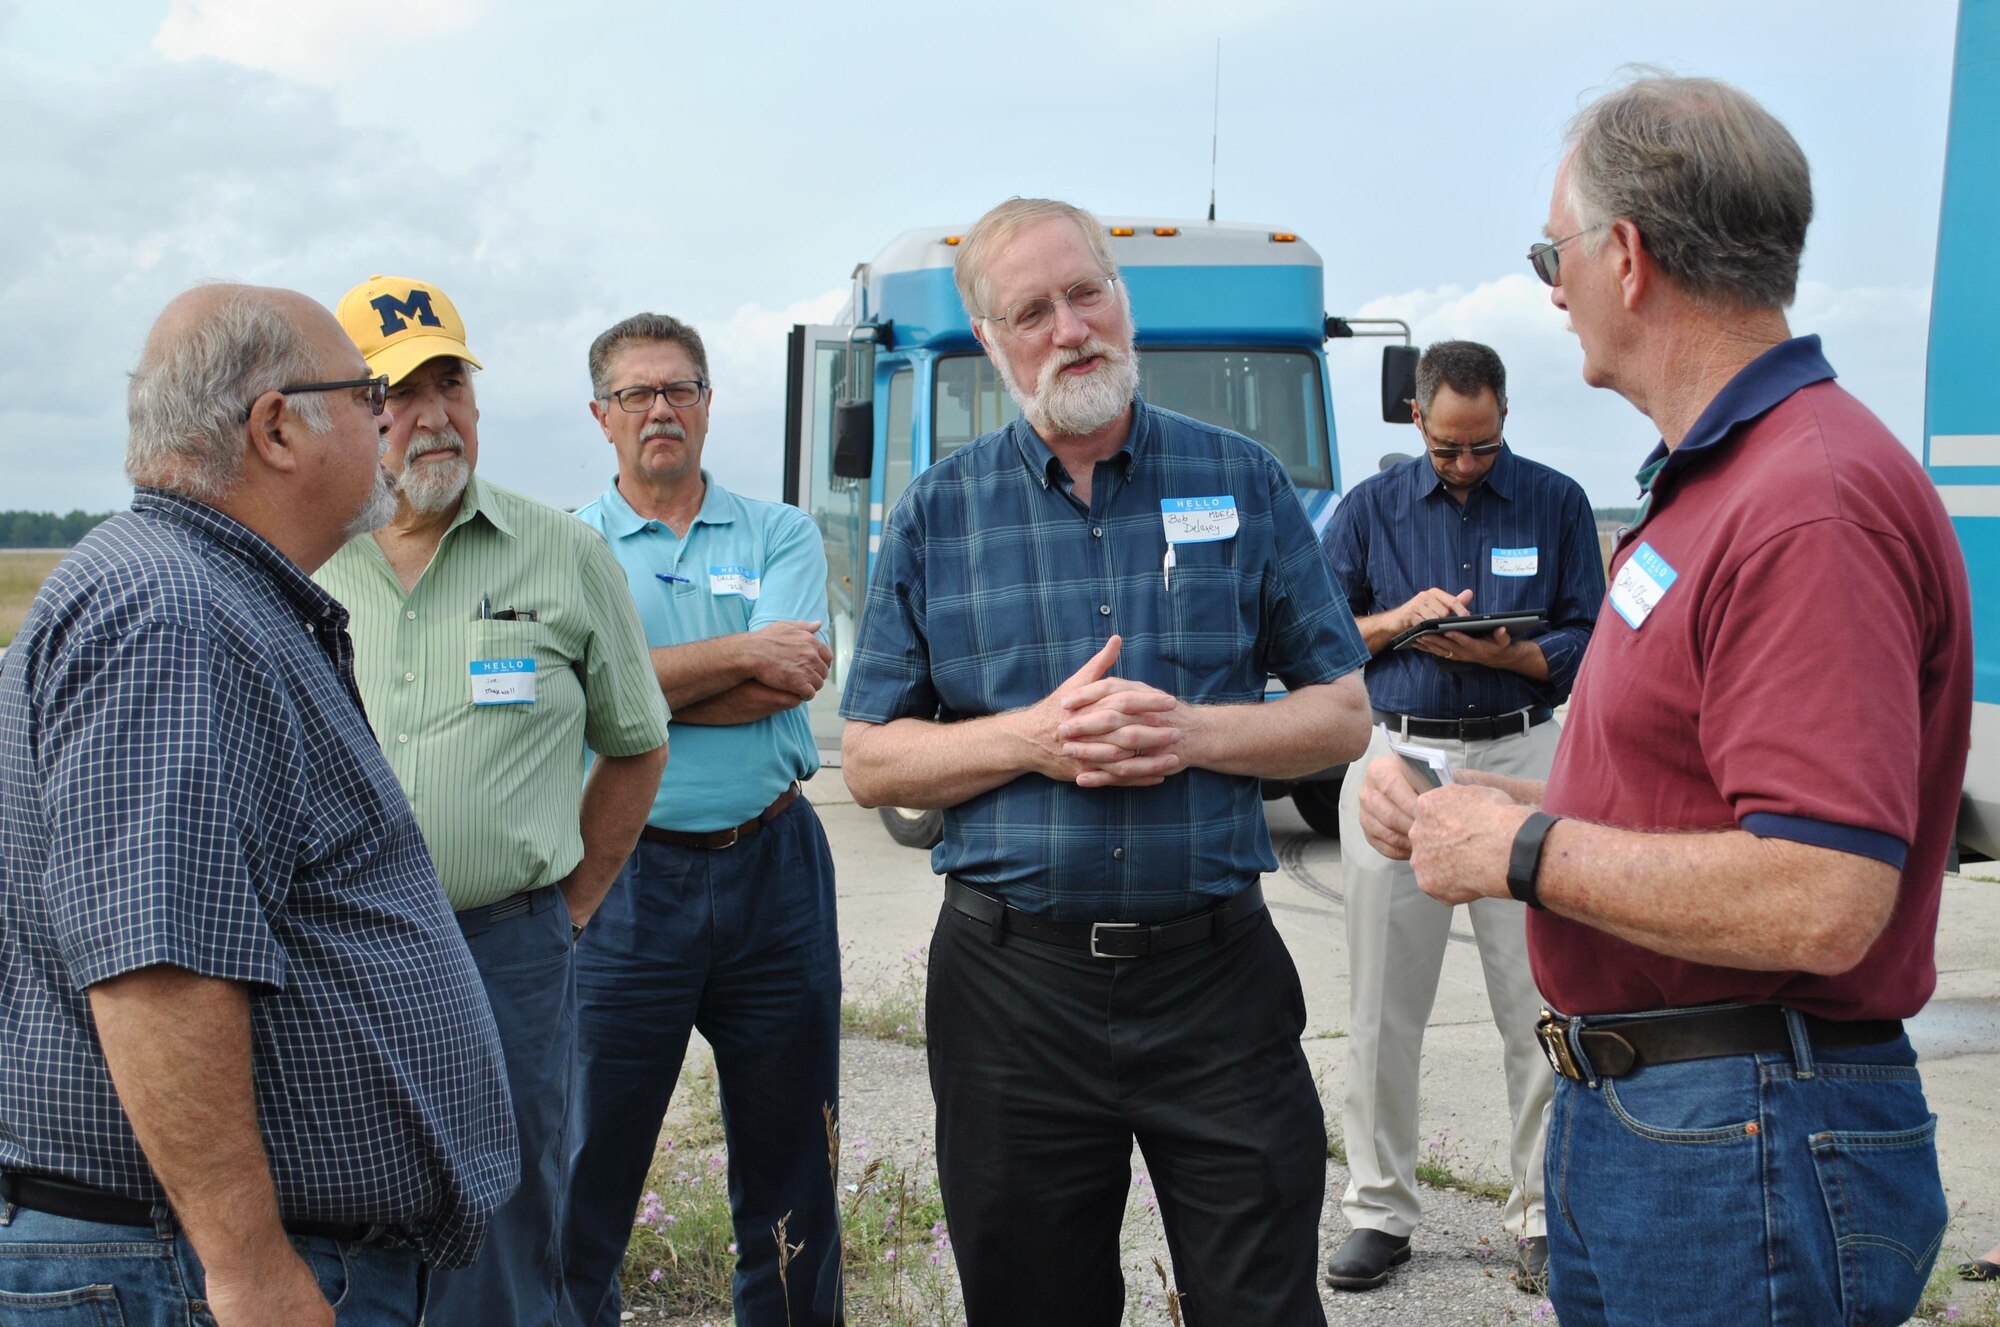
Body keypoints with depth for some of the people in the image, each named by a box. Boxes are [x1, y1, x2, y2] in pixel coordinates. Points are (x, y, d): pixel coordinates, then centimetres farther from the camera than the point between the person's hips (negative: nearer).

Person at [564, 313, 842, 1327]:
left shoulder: (781, 534, 8)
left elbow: (788, 683, -9)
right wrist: (740, 653, -11)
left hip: (774, 868, 2)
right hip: (627, 875, -1)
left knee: (789, 1163, 12)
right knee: (589, 1166, 5)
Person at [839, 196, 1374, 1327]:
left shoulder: (1244, 482, 4)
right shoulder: (939, 513, 4)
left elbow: (1343, 715, 5)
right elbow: (870, 761, 3)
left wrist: (1194, 733, -13)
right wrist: (1033, 737, -13)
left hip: (1218, 970, 0)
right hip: (1014, 976, 1)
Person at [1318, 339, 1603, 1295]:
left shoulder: (1555, 502, 6)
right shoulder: (1369, 508, 9)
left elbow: (1589, 642, 3)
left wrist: (1496, 651, -15)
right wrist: (1399, 619, -10)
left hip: (1520, 760, -1)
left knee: (1541, 1003, 0)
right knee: (1384, 1009, 5)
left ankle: (1542, 1213, 14)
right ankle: (1379, 1210, 17)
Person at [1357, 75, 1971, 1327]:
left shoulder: (1813, 502, -21)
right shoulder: (1708, 482, 13)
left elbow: (1820, 904, -28)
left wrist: (1522, 849, -18)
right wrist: (1499, 802, 4)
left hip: (1753, 1150, -9)